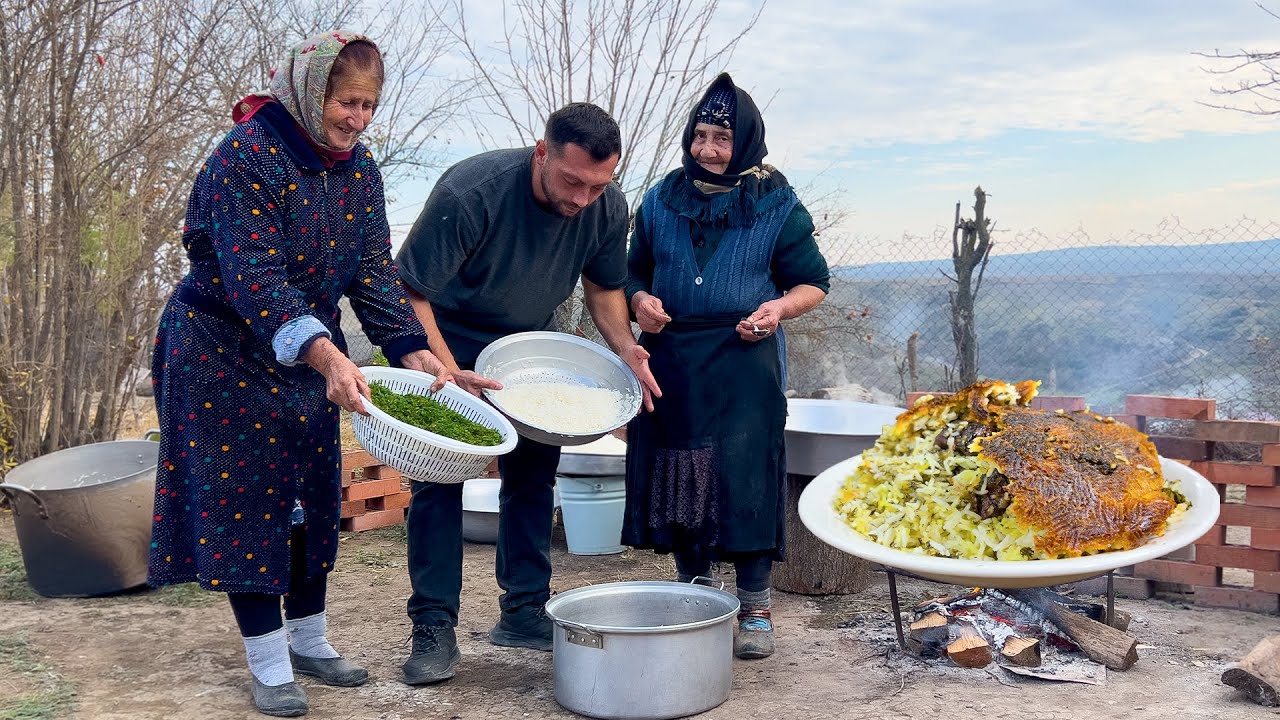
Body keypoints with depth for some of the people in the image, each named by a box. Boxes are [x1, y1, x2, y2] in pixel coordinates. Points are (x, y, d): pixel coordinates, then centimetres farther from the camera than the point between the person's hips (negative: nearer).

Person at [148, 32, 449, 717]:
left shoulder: (358, 166, -1)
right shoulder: (245, 154, -23)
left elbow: (373, 269, -2)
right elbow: (253, 278, -32)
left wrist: (412, 348, -16)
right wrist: (325, 356, -44)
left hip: (312, 349, 7)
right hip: (224, 348, -7)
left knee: (313, 492, 12)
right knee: (243, 494, -1)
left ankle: (309, 639, 27)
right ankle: (268, 662, 11)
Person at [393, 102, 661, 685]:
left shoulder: (607, 206, -17)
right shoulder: (470, 191, -32)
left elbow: (603, 286, 2)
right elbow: (410, 291, -26)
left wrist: (625, 347, -16)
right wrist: (450, 373, -36)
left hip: (528, 342, 4)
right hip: (449, 340, -4)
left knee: (534, 473, 3)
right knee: (440, 477, -9)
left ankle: (524, 611, 16)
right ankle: (434, 628, -2)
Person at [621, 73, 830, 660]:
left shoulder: (778, 207, 2)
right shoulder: (660, 201, 10)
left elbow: (813, 282, 7)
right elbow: (636, 271, 21)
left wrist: (779, 307, -13)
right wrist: (640, 300, -2)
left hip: (745, 364, -3)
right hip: (669, 361, 4)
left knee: (745, 478, -6)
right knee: (673, 475, 6)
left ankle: (755, 609, 9)